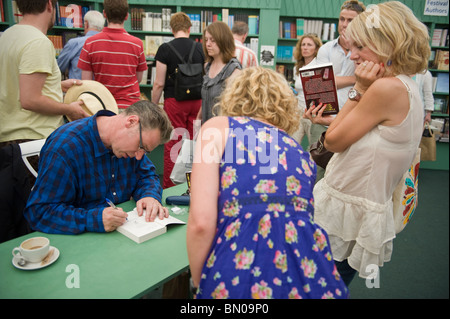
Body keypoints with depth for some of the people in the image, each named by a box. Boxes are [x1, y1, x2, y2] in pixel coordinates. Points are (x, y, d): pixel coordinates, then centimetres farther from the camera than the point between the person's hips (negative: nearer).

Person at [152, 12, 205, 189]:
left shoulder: (165, 49, -6)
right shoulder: (200, 48, 5)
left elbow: (159, 83, -8)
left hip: (174, 101, -4)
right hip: (197, 101, 4)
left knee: (172, 145, 2)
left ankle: (169, 187, 10)